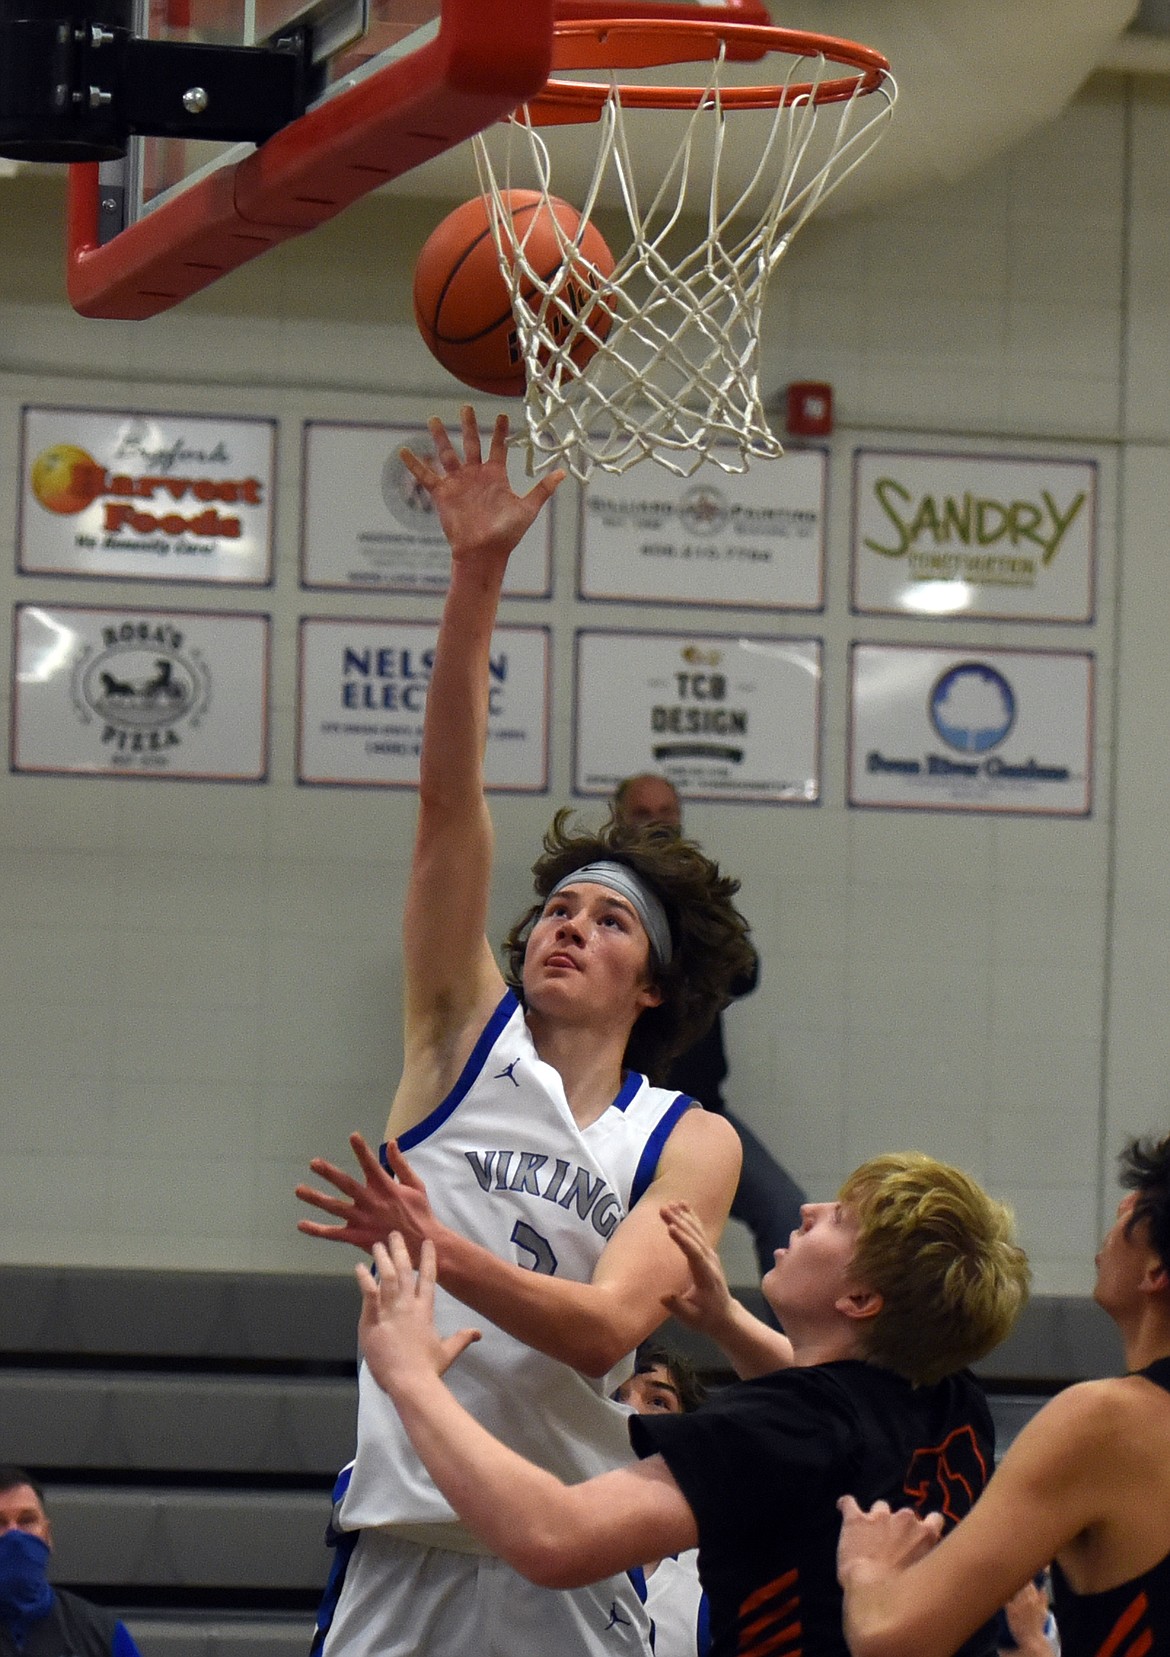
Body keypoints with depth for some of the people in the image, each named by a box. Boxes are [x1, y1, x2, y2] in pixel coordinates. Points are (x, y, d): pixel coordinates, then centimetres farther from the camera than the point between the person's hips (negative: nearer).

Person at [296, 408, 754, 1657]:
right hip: (399, 1548, 0)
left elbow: (606, 1327, -10)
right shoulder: (466, 1035, 10)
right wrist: (476, 578, -8)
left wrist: (438, 1248, -24)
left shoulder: (691, 1145, 7)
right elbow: (449, 801, 1)